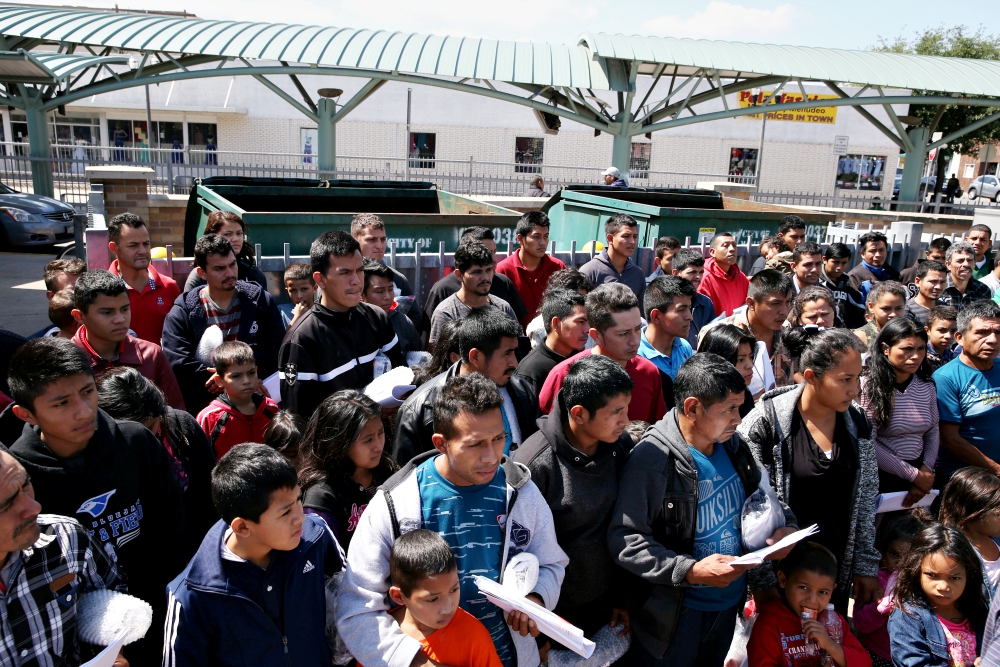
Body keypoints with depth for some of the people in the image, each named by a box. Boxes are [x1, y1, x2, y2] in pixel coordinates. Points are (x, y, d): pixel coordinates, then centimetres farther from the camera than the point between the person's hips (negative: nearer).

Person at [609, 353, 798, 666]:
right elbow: (625, 540, -25)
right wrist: (690, 571, -30)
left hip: (730, 604, 6)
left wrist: (786, 525, -5)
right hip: (674, 614, -6)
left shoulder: (732, 444, -2)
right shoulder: (651, 459, -24)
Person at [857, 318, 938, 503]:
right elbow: (867, 444, -19)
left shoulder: (926, 385, 1)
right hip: (880, 479, -5)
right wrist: (913, 475, -13)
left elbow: (933, 432, 8)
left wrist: (925, 472, -6)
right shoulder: (868, 385, -16)